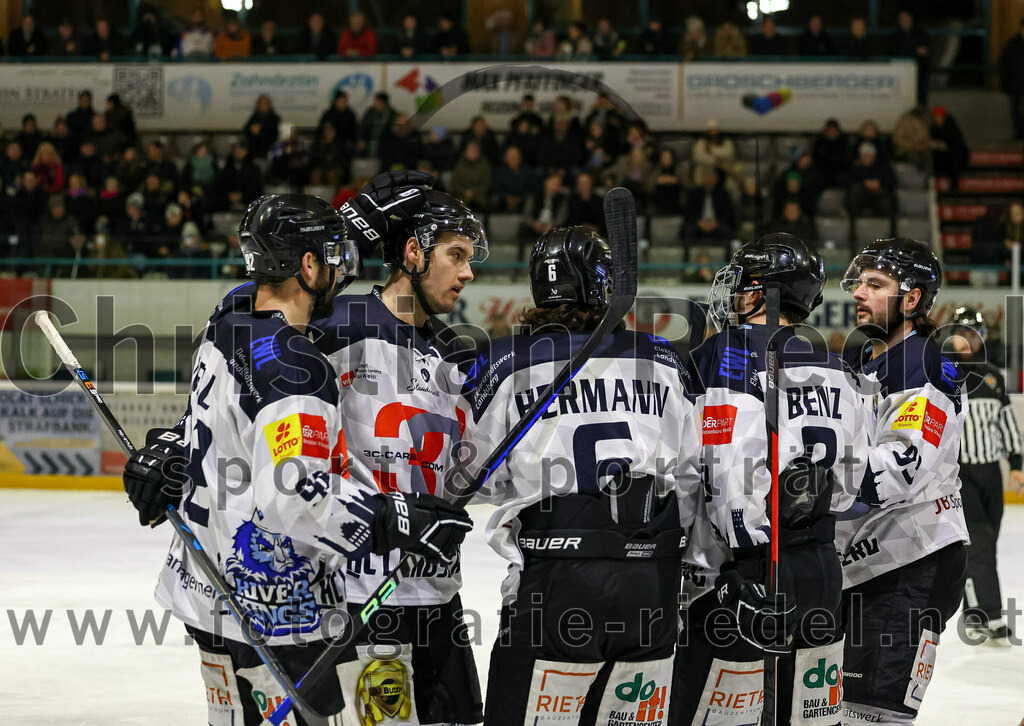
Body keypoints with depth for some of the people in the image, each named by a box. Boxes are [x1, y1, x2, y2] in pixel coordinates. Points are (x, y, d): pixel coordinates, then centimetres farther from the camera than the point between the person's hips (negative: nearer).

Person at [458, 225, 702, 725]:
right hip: (654, 586, 4)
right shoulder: (663, 360, 8)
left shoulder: (508, 363, -2)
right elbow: (692, 475, 13)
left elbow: (483, 478, 6)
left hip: (557, 581, -3)